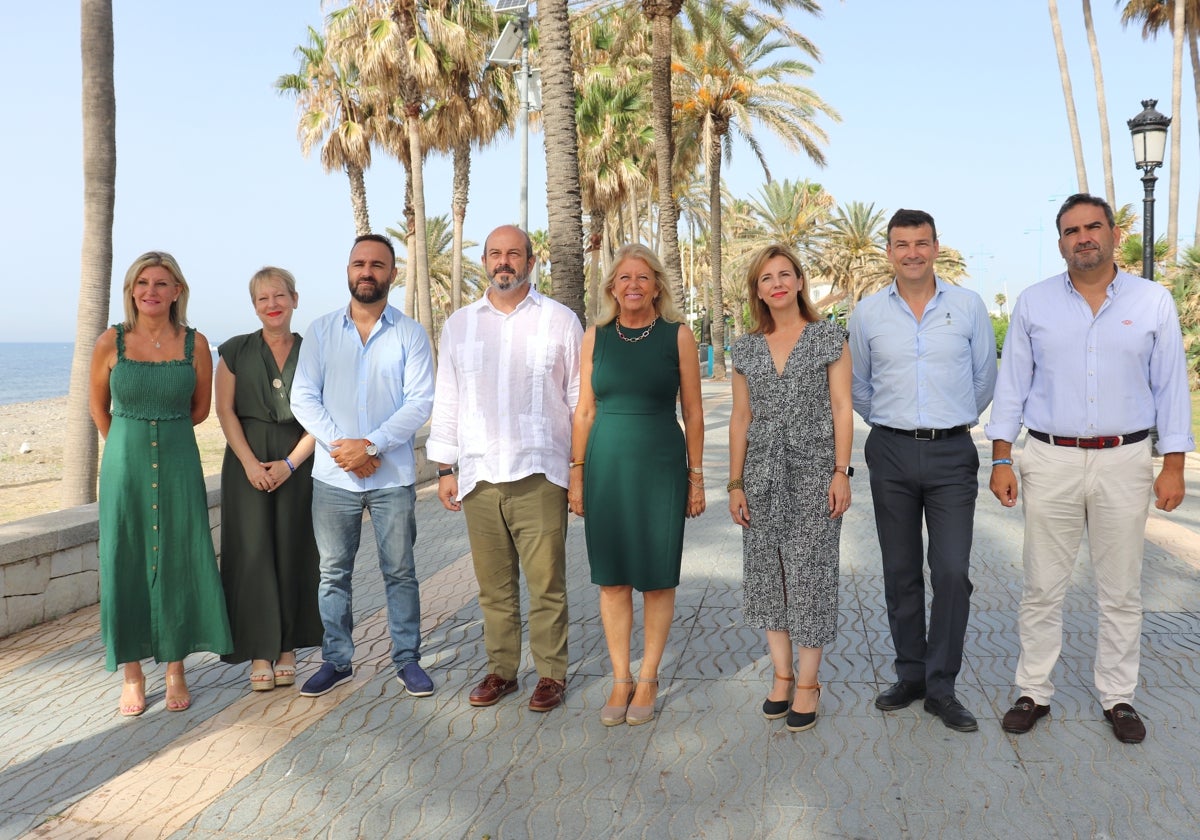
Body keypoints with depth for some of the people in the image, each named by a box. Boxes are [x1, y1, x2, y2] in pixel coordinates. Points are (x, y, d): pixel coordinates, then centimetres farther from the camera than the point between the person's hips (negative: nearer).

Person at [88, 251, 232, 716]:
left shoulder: (195, 343, -1)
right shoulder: (111, 342, -1)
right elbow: (97, 406, 12)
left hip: (179, 464, 0)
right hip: (125, 466, 0)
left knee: (178, 564, 3)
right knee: (125, 564, 3)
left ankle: (175, 669, 16)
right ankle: (132, 674, 15)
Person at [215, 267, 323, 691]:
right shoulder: (236, 351, 5)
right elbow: (225, 410, 0)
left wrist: (290, 464, -11)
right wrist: (250, 462, -11)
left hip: (298, 463, 1)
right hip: (247, 463, 0)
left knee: (294, 554, 3)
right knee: (253, 553, -2)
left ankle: (288, 648, 14)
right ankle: (260, 652, 6)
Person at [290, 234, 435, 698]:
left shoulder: (410, 334, 2)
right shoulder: (321, 331, 7)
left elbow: (420, 402, -7)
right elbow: (303, 398, 1)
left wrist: (370, 445, -17)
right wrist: (340, 445, -13)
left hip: (393, 476, -1)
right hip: (333, 474, 2)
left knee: (400, 572, 6)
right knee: (333, 572, 10)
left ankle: (407, 659, 19)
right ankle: (336, 661, 23)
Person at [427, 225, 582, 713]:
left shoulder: (560, 321, 3)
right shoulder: (459, 325, 12)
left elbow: (581, 397, 4)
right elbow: (446, 400, 14)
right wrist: (444, 468, 10)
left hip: (540, 476, -3)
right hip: (478, 477, 3)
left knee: (546, 584, 2)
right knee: (493, 586, 10)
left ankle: (551, 673, 16)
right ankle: (501, 669, 24)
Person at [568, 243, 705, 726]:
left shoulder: (677, 336, 0)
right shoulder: (595, 337, 6)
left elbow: (693, 412, 1)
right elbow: (585, 410, 8)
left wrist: (696, 477, -1)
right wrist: (576, 473, 5)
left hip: (661, 467, -2)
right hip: (606, 466, 2)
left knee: (657, 577, 6)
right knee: (612, 578, 7)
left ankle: (648, 679, 20)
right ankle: (620, 680, 19)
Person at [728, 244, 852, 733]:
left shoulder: (829, 338, 1)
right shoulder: (747, 348, 9)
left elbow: (842, 408, -2)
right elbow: (740, 418, 10)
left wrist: (841, 471, -9)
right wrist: (735, 483, 6)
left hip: (814, 469, -3)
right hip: (762, 472, 4)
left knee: (810, 571, -1)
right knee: (767, 570, 7)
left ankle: (807, 682, 13)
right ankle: (782, 674, 22)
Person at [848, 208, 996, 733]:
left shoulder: (968, 306, 1)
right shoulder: (867, 313, 3)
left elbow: (985, 377, 12)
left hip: (951, 454, -1)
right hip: (891, 453, 1)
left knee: (952, 571, -6)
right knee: (900, 572, 9)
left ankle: (941, 687, 8)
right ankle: (910, 675, 23)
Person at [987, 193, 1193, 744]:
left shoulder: (1154, 301, 3)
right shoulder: (1033, 303, 3)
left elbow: (1171, 387, 4)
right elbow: (1012, 384, 4)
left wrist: (1174, 466, -1)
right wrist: (1001, 459, -2)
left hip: (1124, 461, 0)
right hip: (1050, 460, 0)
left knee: (1121, 591, 9)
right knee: (1041, 587, 5)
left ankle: (1117, 697, 23)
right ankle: (1034, 692, 18)